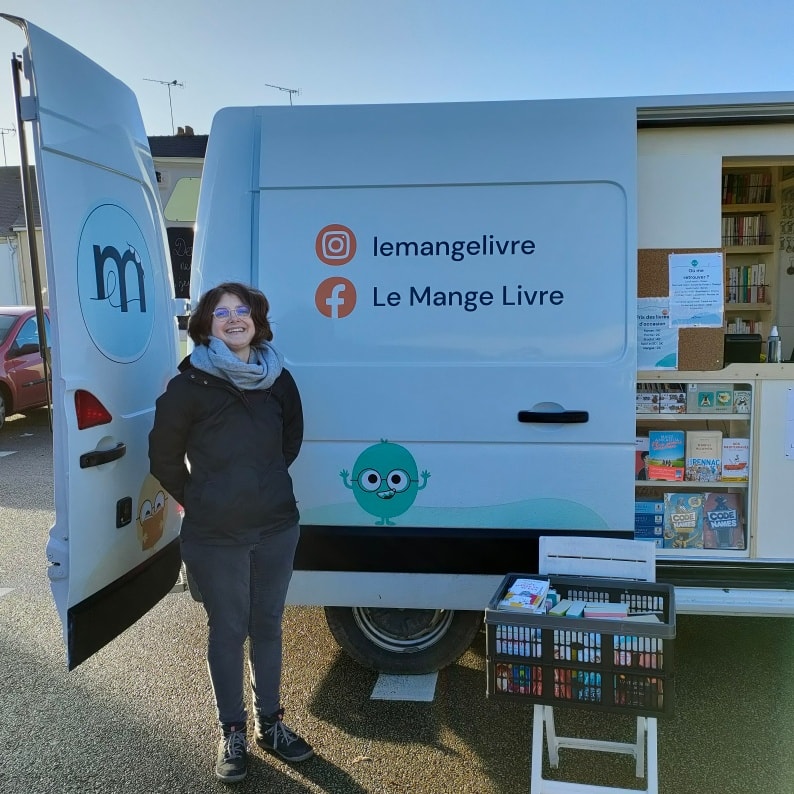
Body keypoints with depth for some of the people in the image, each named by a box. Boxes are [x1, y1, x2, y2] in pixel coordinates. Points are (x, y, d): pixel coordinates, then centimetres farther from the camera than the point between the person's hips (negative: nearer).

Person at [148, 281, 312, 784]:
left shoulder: (277, 378, 0)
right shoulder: (190, 385, -11)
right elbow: (165, 457, -1)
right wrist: (199, 499, 7)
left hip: (277, 527, 3)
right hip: (214, 536, -3)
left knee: (268, 625, 16)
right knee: (228, 631, 10)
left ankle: (270, 723, 34)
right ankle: (233, 733, 28)